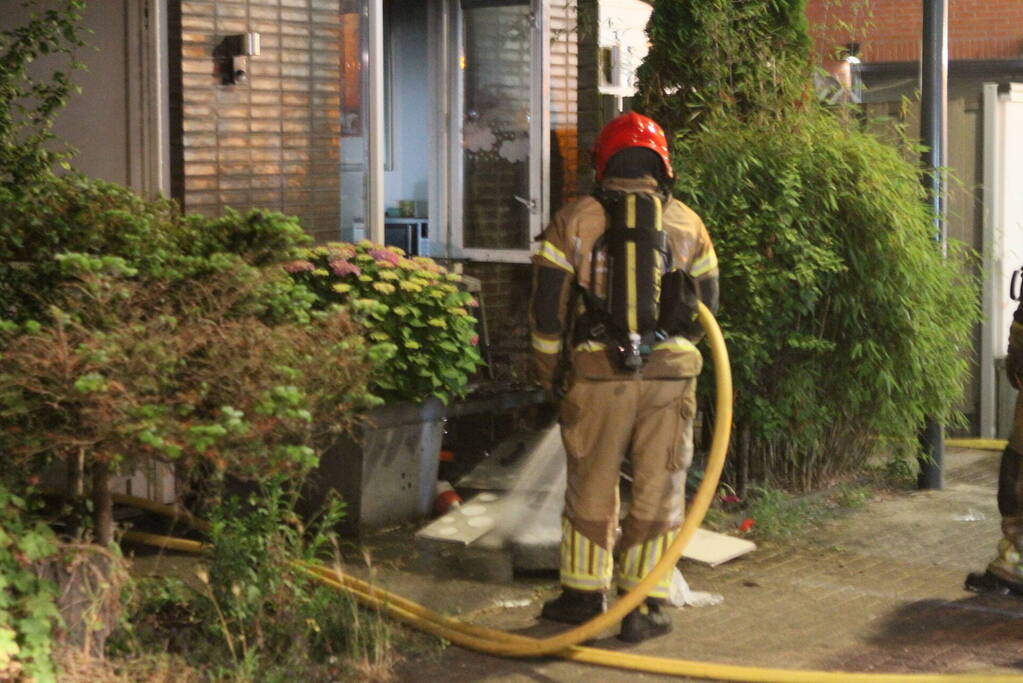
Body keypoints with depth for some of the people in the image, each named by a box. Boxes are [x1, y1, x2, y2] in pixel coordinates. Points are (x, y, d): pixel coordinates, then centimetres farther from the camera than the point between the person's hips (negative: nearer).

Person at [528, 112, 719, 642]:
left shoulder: (574, 221, 1)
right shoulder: (687, 224, 6)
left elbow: (547, 309, 0)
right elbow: (706, 307, 13)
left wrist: (550, 375, 12)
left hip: (596, 375, 0)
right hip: (670, 375, 1)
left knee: (591, 486, 13)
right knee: (658, 491, 7)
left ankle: (584, 593, 23)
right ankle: (644, 608, 9)